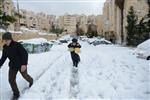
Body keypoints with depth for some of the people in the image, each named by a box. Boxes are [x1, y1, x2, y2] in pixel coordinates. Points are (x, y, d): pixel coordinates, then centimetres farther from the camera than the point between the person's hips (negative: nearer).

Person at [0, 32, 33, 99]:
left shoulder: (17, 45, -24)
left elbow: (25, 54, -27)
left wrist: (24, 64, -36)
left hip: (21, 65, -4)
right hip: (13, 66, 5)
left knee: (25, 76, 18)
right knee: (11, 80, 1)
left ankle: (31, 81, 54)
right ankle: (16, 94, 21)